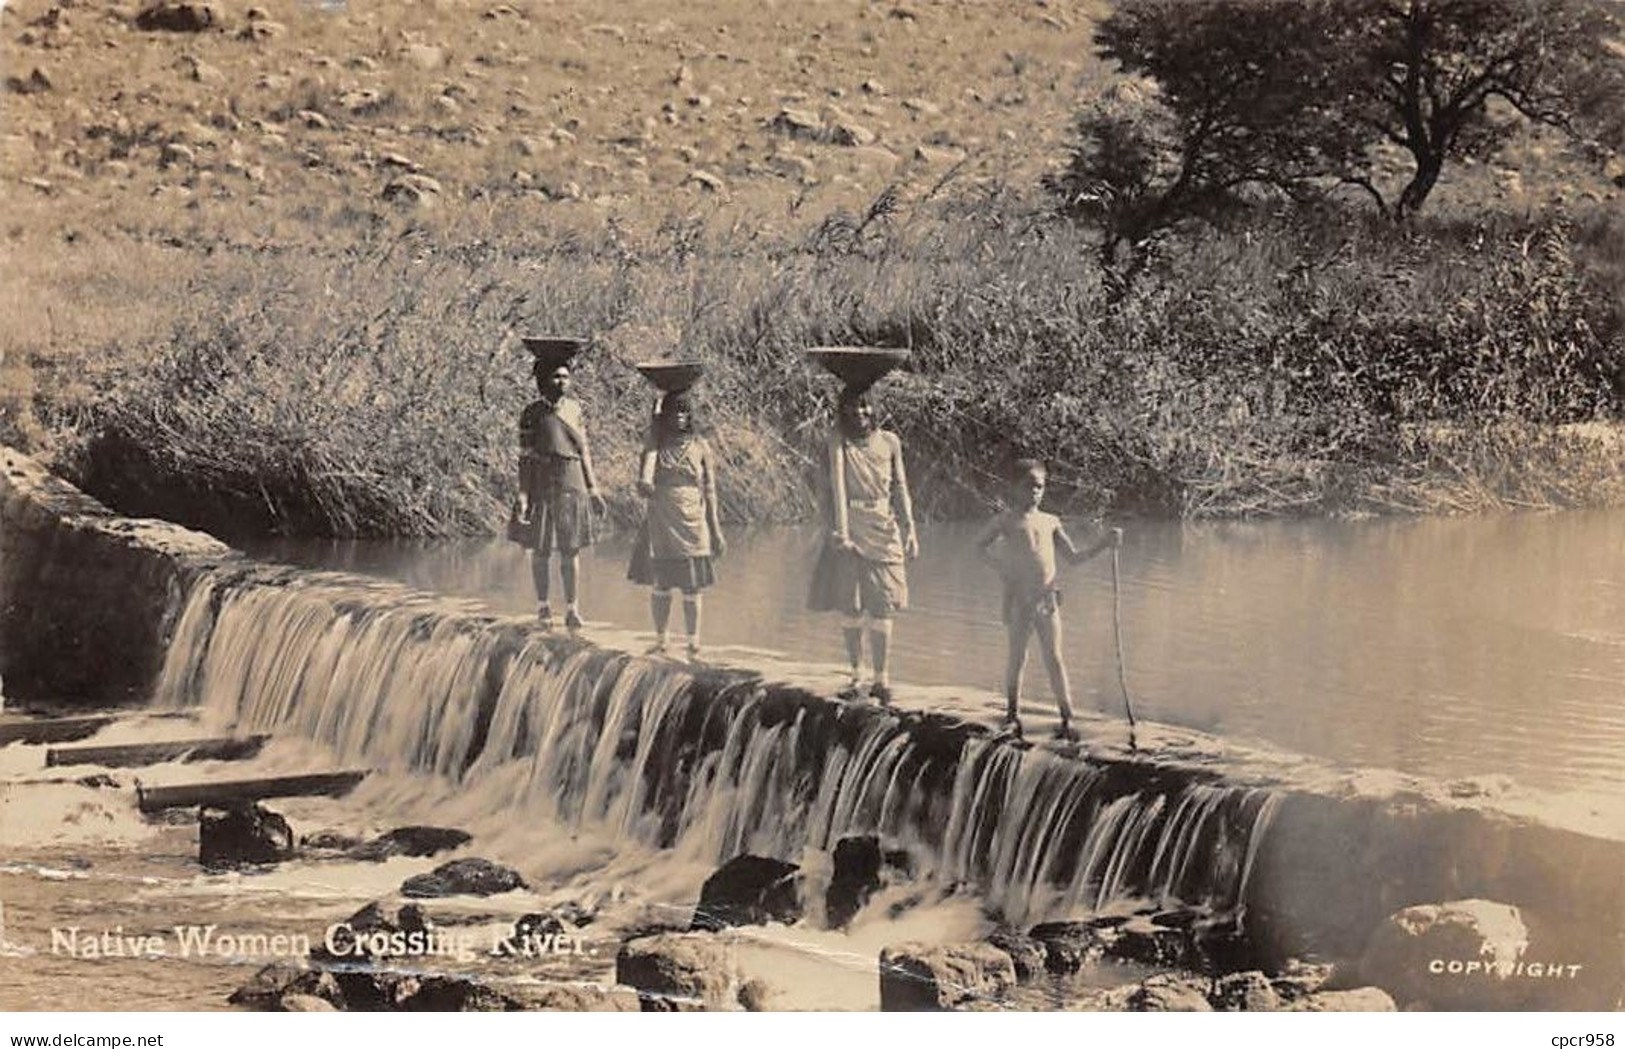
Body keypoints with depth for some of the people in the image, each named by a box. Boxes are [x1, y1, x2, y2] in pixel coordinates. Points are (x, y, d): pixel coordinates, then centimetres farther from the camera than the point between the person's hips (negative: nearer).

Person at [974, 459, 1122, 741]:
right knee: (1017, 657, 5)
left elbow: (1074, 558, 18)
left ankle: (1067, 719, -4)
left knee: (1054, 658, -2)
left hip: (1047, 598, 2)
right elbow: (980, 546, 6)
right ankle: (1012, 715, 19)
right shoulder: (1007, 520, 6)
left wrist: (1103, 545, 7)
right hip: (1018, 597, -2)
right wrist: (1002, 567, -7)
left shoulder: (1050, 522, 14)